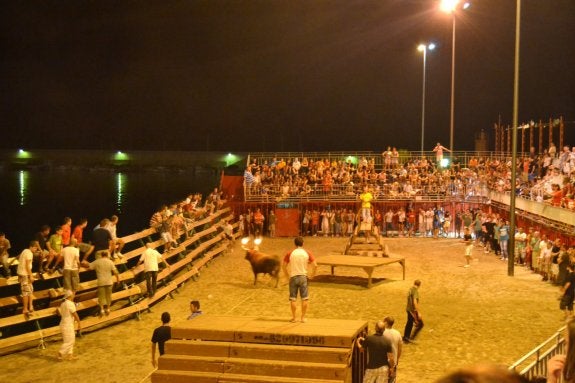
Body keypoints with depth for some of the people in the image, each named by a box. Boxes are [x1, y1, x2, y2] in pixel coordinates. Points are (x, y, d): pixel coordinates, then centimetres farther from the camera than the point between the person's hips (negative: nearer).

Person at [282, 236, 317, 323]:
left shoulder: (290, 254, -2)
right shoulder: (307, 253, -1)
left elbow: (284, 266, -4)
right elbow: (315, 265, -6)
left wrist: (287, 275, 7)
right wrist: (311, 275, 4)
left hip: (293, 277, 0)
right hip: (303, 277, 0)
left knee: (293, 299, 7)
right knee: (305, 298, 9)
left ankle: (293, 317, 11)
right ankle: (303, 317, 9)